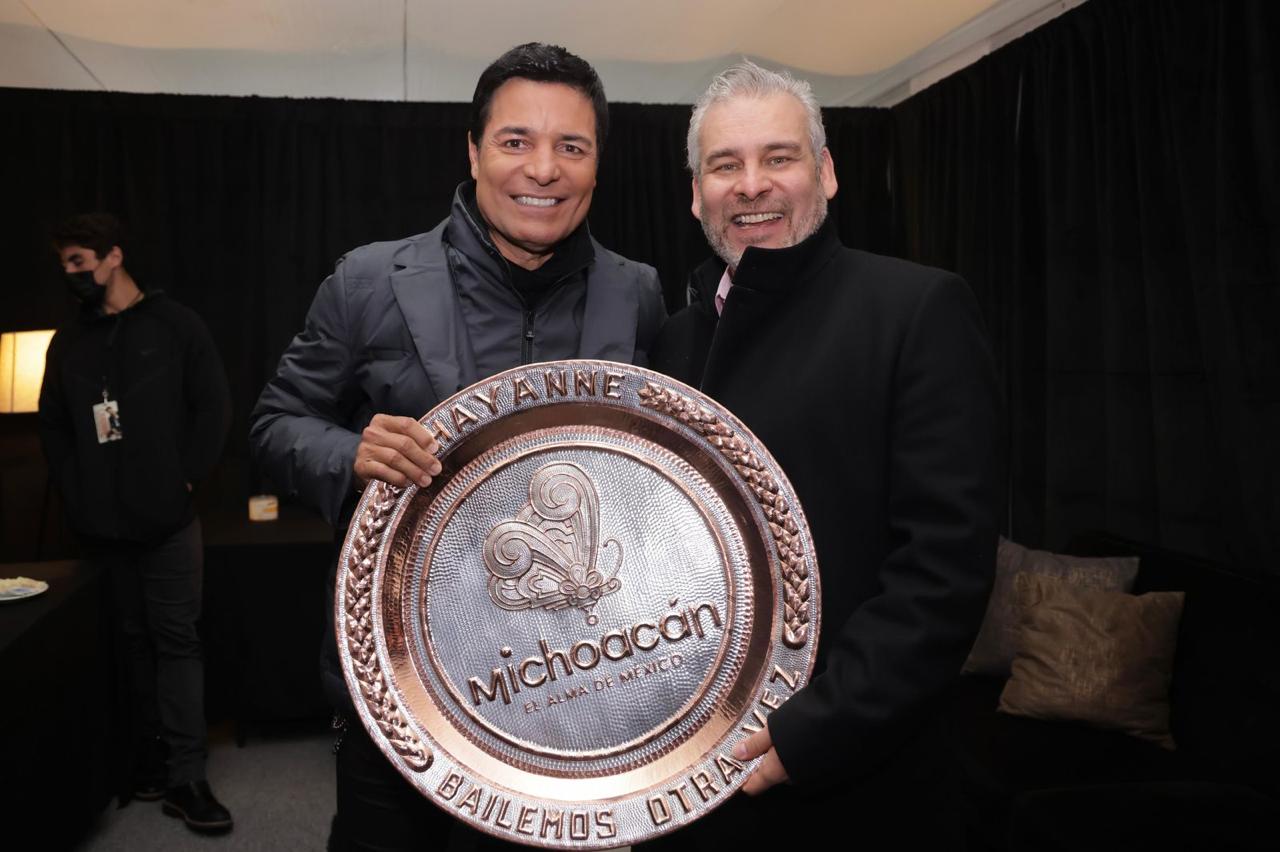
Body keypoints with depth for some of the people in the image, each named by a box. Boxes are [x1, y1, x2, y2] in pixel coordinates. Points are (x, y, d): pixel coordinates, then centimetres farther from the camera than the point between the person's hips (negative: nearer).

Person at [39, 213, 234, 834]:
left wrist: (187, 476, -9)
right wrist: (74, 494, 3)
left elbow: (213, 405, -2)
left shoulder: (174, 325, 1)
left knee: (176, 639, -3)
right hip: (102, 523, 4)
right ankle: (149, 757, 19)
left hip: (166, 517, -4)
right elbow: (52, 425, 15)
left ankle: (185, 779, -1)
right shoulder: (68, 341, 13)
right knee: (134, 640, 10)